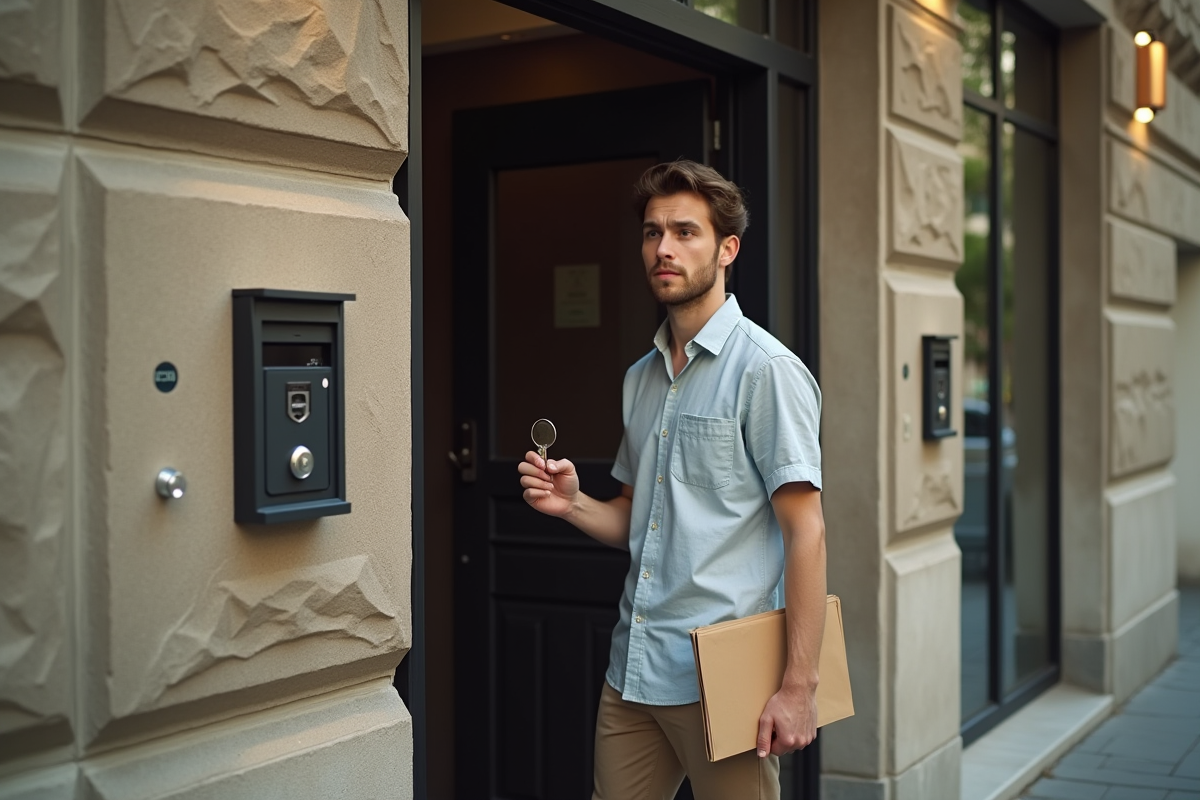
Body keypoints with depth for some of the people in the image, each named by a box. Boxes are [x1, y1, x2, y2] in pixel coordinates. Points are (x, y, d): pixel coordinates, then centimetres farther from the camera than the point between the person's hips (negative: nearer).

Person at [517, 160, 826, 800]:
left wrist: (798, 686, -19)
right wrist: (574, 504, -1)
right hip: (631, 673, 7)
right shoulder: (641, 378, 14)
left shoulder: (765, 369, -9)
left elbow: (805, 531, -14)